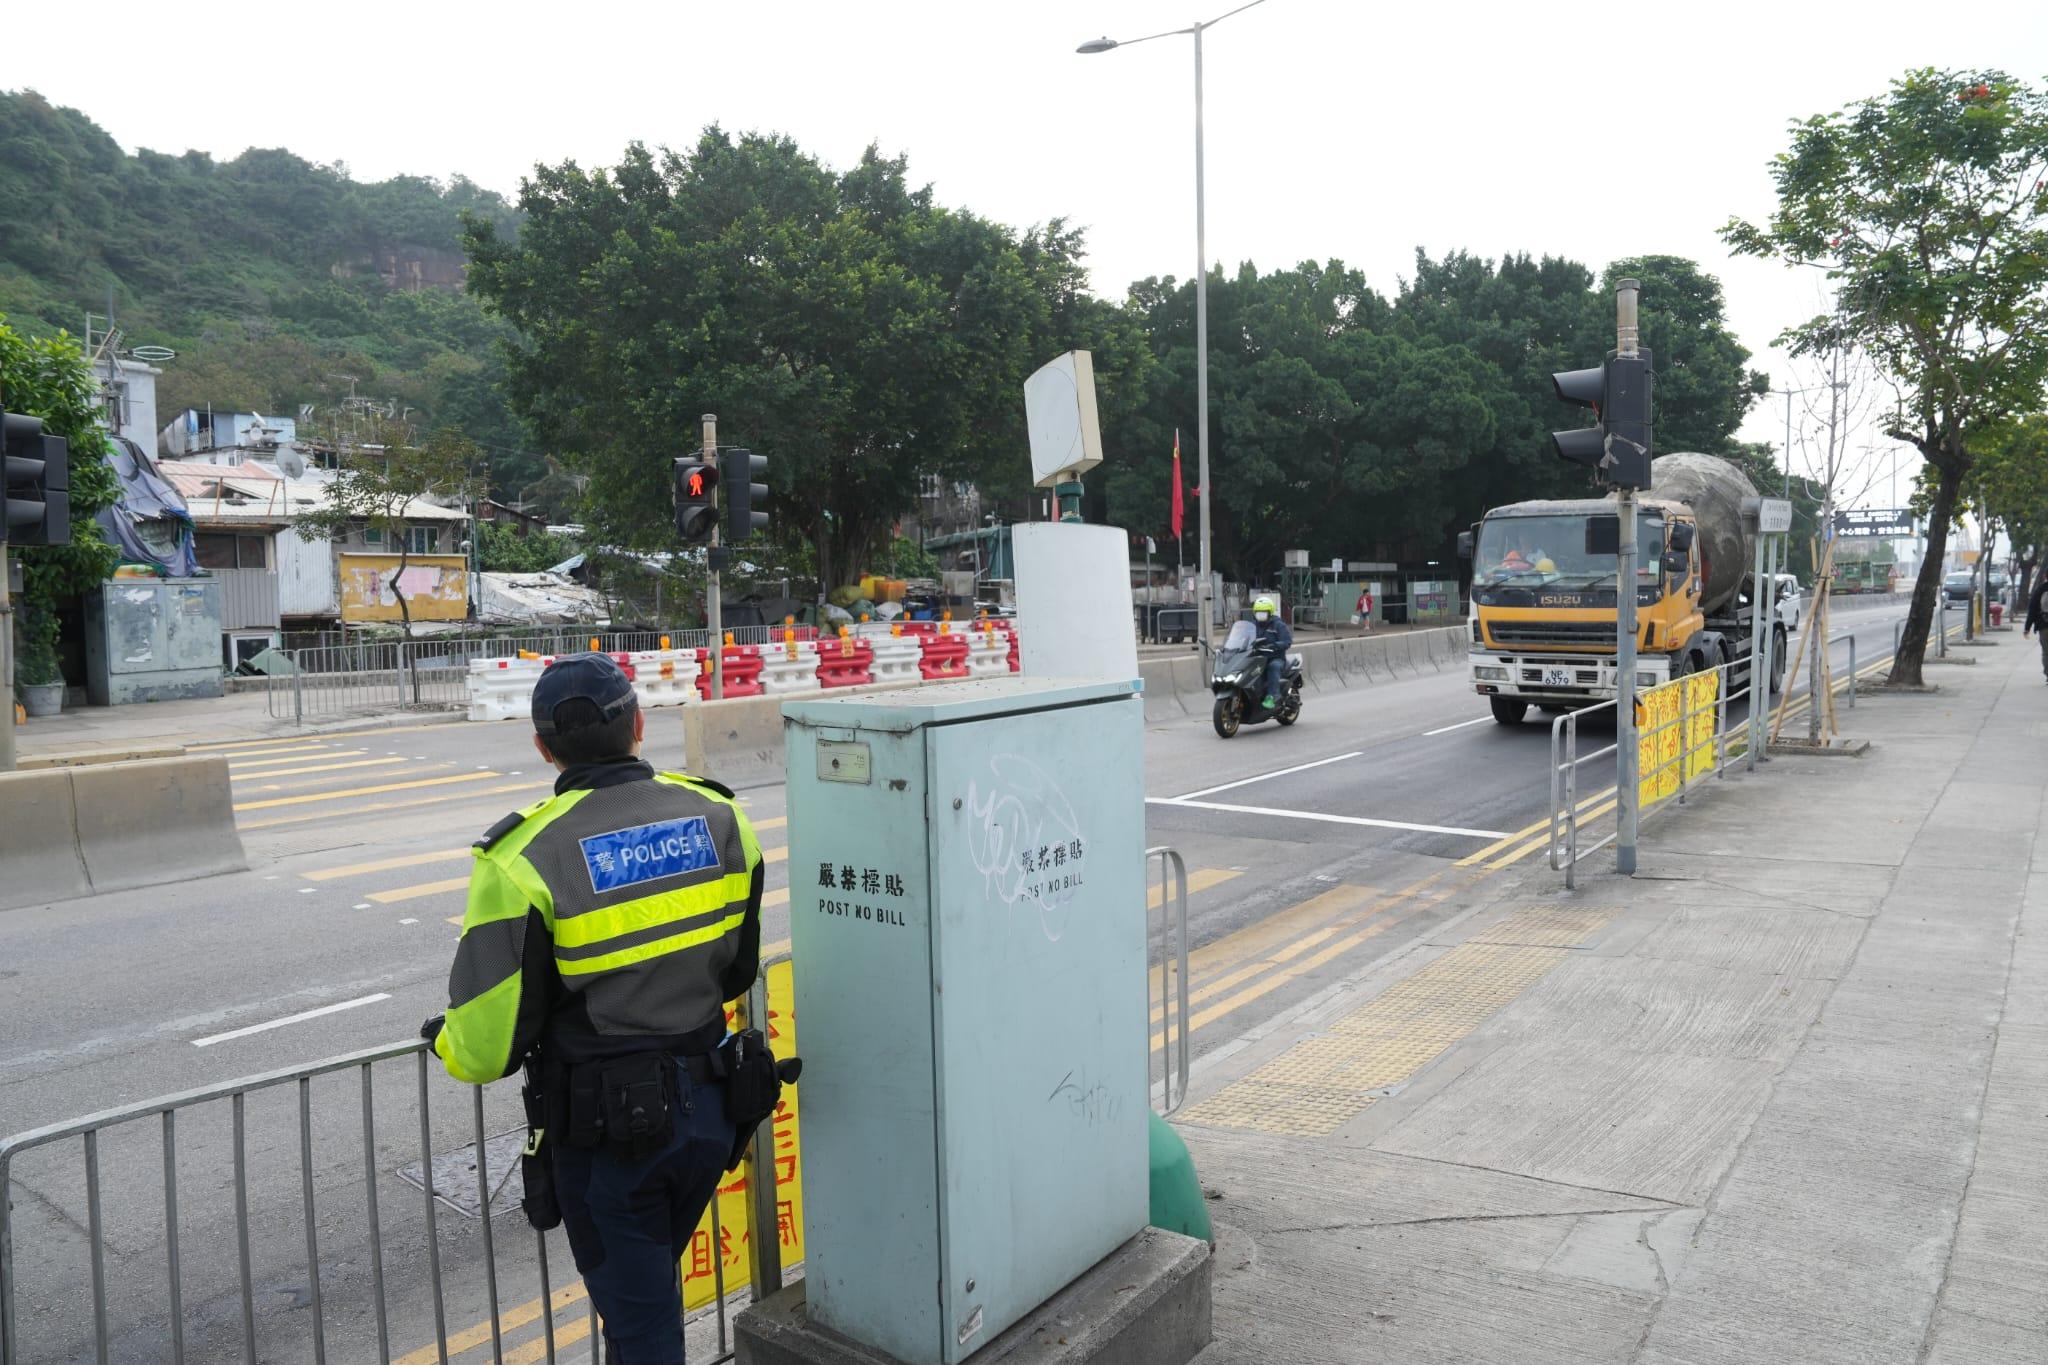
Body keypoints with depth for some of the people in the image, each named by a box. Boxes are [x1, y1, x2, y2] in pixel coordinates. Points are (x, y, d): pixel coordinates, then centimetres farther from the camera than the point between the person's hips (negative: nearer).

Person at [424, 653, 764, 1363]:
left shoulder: (524, 860, -20)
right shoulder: (718, 816, -5)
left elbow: (489, 1044, -16)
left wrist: (445, 1040, 6)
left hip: (608, 1130, -5)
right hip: (710, 1109, 5)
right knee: (651, 1285, 28)